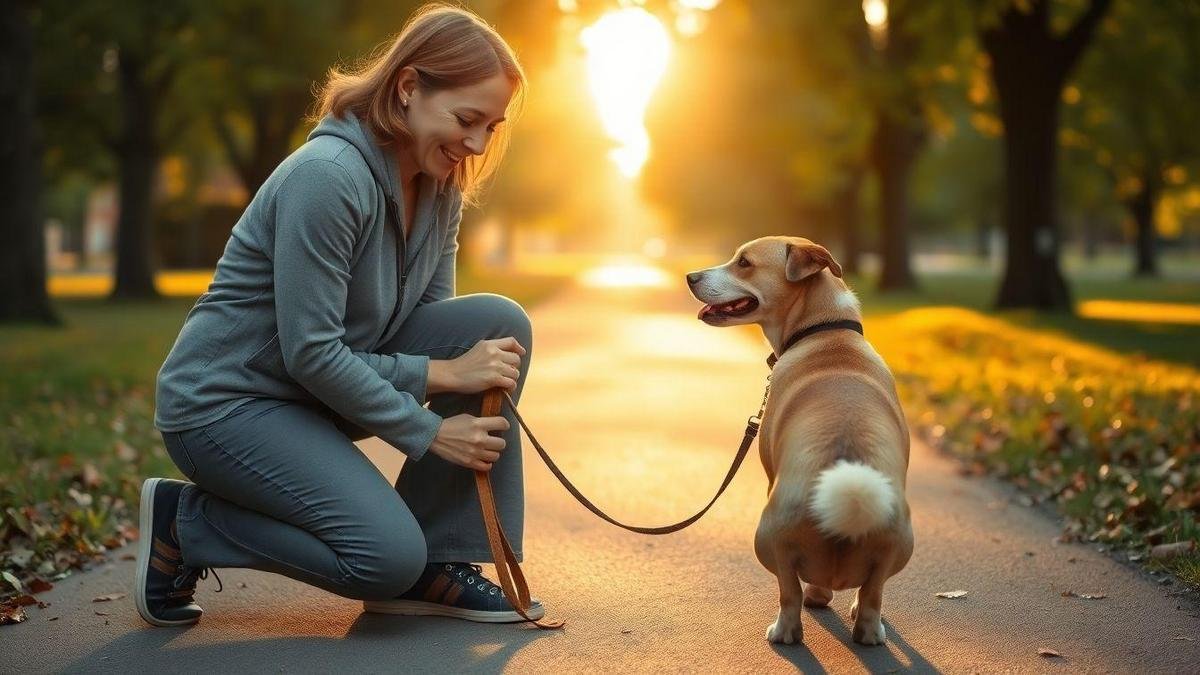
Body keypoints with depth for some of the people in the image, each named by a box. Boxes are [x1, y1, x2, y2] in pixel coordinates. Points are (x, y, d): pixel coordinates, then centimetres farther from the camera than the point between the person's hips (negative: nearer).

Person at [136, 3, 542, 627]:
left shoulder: (441, 188, 2)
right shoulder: (327, 176, -25)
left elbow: (431, 322, 4)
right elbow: (311, 352, -25)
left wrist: (463, 368, -19)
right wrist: (428, 432, -19)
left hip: (326, 387, 9)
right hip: (223, 400, -8)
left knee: (499, 324, -9)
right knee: (388, 556, -24)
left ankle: (436, 567, -4)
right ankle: (184, 522, -1)